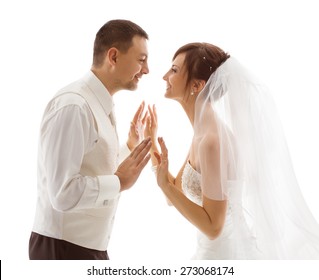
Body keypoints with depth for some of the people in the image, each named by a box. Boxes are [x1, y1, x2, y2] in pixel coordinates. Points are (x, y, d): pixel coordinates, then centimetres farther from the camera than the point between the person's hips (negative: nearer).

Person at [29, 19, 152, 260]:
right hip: (64, 247, -9)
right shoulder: (73, 105, -22)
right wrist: (120, 181, -17)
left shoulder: (101, 105, 7)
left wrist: (131, 147, 10)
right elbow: (64, 193, -27)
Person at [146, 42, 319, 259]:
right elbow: (179, 193, 8)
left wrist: (164, 184, -24)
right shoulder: (204, 132, 3)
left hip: (228, 252, -8)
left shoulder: (212, 139, -23)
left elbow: (212, 226, -22)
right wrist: (151, 144, 6)